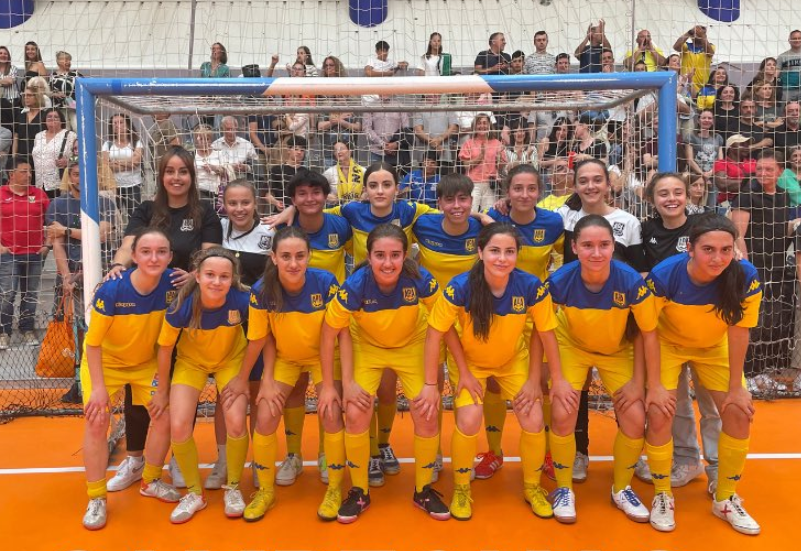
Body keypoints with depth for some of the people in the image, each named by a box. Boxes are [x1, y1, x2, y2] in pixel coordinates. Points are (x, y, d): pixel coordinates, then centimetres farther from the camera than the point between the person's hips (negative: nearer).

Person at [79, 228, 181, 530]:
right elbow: (93, 342, -19)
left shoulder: (172, 284, -24)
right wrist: (99, 387, -20)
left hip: (147, 362, 3)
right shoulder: (111, 291, -31)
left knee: (165, 417, 0)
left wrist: (163, 387, -10)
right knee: (96, 422, -9)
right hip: (104, 361, -3)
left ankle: (150, 482, 25)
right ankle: (96, 499, 10)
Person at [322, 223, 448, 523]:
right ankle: (359, 491, 13)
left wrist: (431, 383, -19)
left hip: (412, 346, 1)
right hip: (367, 347, 0)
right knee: (355, 415, -13)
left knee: (427, 415, -9)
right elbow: (329, 333, -19)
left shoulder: (421, 280, -31)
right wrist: (345, 382, -16)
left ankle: (423, 490, 17)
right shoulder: (355, 286, -32)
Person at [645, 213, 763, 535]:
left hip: (714, 347, 3)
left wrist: (736, 387, -12)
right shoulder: (664, 275, -34)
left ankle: (726, 499, 19)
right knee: (659, 415, -13)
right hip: (668, 344, -2)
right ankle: (663, 496, 11)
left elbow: (738, 331, -17)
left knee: (740, 414, -4)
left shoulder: (746, 277, -29)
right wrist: (654, 384, -19)